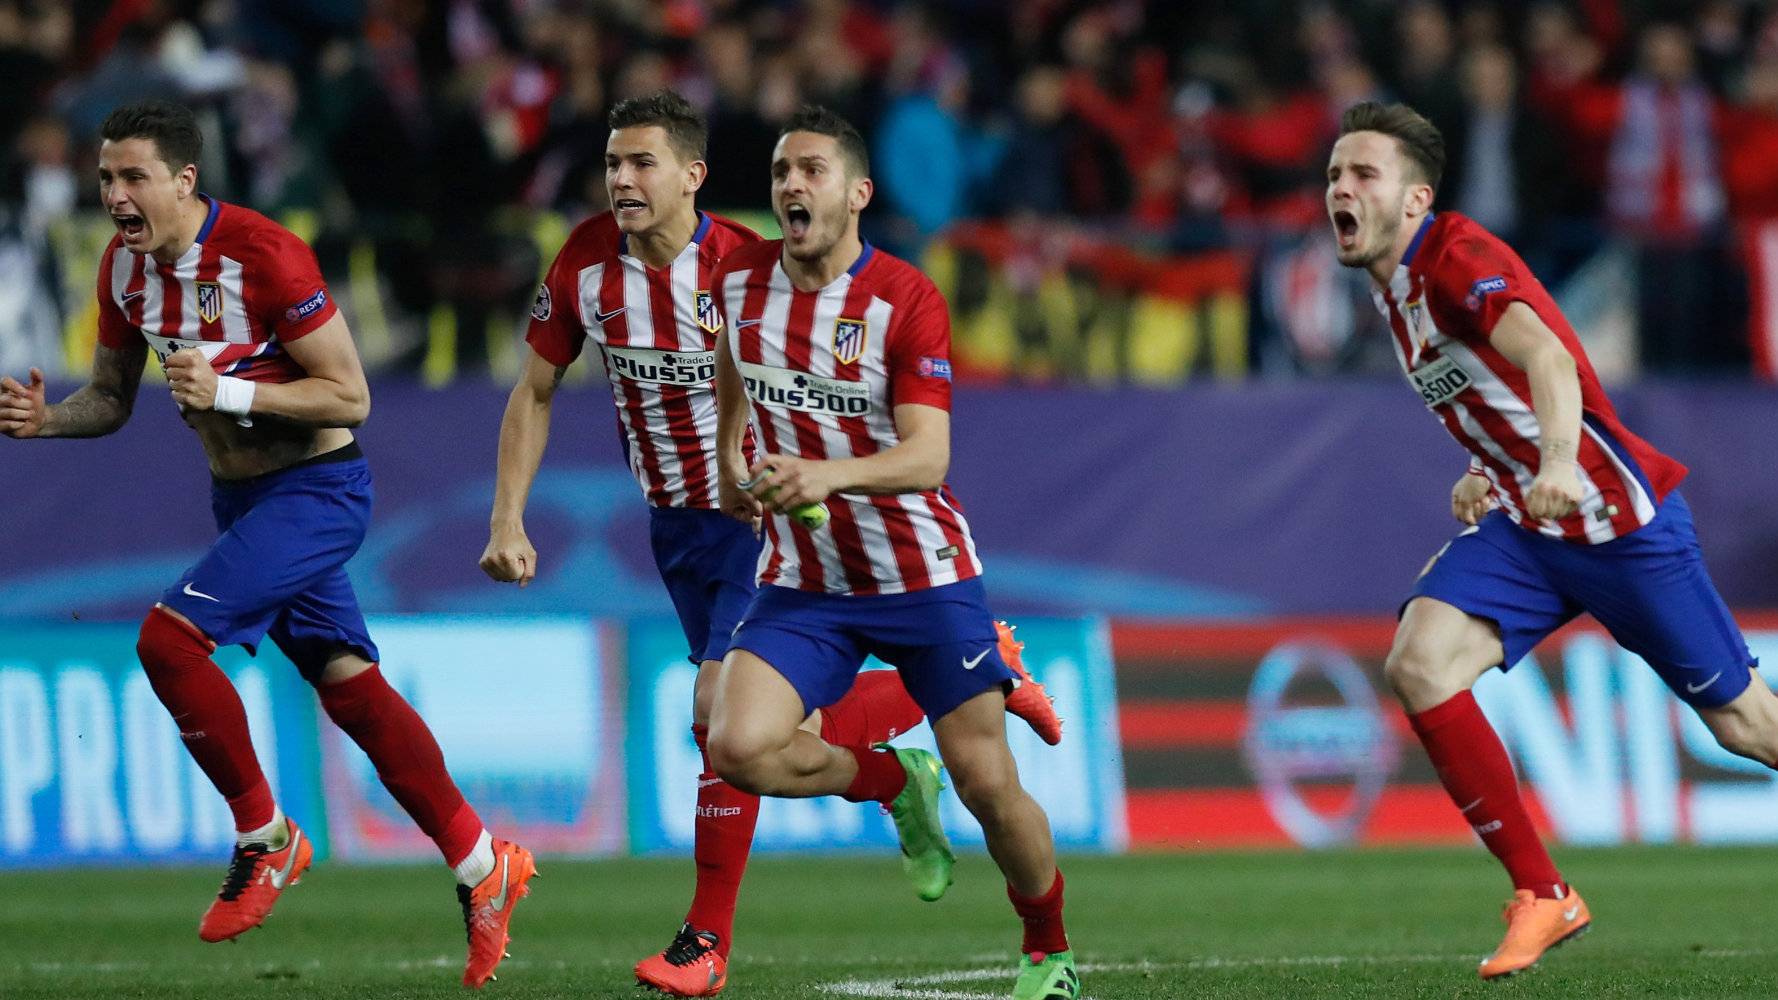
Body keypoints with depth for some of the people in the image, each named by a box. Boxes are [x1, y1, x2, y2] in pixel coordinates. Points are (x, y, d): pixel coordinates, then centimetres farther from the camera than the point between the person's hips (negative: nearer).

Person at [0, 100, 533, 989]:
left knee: (170, 636, -19)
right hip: (240, 495, 8)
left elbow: (349, 396, -20)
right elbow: (113, 396, 13)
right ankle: (481, 866, 14)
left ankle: (264, 840, -4)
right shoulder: (125, 266, 0)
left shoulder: (263, 254, -23)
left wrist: (226, 390, -28)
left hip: (316, 489, -8)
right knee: (347, 684, 6)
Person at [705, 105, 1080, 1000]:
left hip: (924, 575, -3)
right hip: (802, 582, 3)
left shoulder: (906, 299, -15)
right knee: (738, 747, -20)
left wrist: (824, 474, -41)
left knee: (987, 782, -3)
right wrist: (729, 455, 20)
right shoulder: (739, 278, -2)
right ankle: (895, 785, 10)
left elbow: (927, 456, -24)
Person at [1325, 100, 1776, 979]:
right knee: (1418, 663, -16)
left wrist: (1558, 462, -55)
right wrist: (1486, 473, 9)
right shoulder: (1392, 288, 8)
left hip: (1619, 521, -7)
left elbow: (1547, 356, -38)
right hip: (1522, 522, 7)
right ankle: (1540, 896, -10)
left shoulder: (1456, 257, -19)